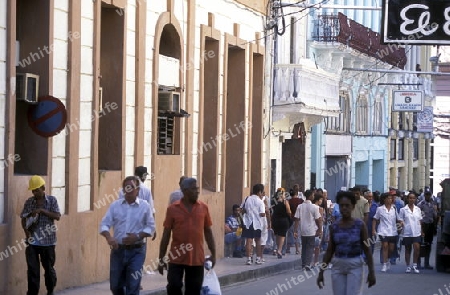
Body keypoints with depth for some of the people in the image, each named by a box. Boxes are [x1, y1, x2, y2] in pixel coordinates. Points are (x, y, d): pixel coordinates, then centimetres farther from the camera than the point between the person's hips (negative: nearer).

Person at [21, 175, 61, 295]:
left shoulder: (52, 200, -2)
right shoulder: (29, 202, 4)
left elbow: (57, 216, -10)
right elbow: (23, 218, 6)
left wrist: (42, 210, -20)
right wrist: (26, 230, -13)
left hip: (48, 240, -1)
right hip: (32, 241, 1)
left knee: (49, 267, 11)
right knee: (32, 268, -4)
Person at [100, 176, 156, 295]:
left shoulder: (145, 206, 0)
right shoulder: (115, 205, 4)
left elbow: (151, 227, 3)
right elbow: (104, 224, 0)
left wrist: (138, 236, -14)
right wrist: (108, 237, -20)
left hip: (136, 251, -2)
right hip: (118, 249, 2)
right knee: (115, 285, 10)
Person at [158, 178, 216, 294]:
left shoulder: (203, 208, 3)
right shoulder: (173, 209, -2)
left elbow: (208, 232, 10)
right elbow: (166, 234, 2)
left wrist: (213, 254, 6)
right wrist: (161, 259, 2)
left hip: (197, 258, 2)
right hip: (176, 258, -2)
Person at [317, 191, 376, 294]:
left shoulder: (360, 225, -6)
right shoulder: (334, 226, 2)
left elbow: (367, 250, -4)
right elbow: (329, 251, 8)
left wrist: (371, 272, -7)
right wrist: (321, 272, 6)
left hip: (355, 266, -3)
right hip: (338, 266, 3)